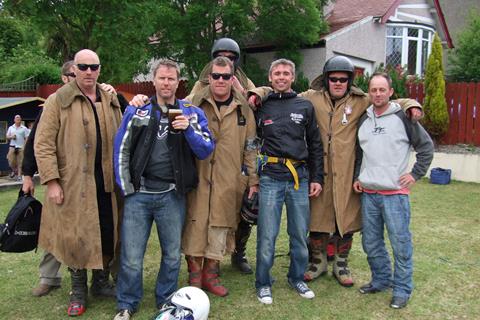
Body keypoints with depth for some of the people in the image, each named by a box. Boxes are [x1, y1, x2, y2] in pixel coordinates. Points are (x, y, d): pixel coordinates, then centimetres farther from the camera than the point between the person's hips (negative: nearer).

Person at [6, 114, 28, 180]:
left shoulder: (24, 128, 3)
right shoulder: (11, 128, 11)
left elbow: (26, 138, 0)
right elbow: (7, 136, 15)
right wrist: (11, 137, -7)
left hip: (21, 147, -2)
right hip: (12, 146, 2)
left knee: (20, 162, -3)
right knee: (11, 161, -3)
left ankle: (19, 175, 2)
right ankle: (14, 170, 23)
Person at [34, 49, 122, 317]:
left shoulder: (111, 102, 11)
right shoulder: (58, 101, -2)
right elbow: (44, 144, -6)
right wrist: (52, 181, -13)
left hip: (106, 182, 4)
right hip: (73, 184, -3)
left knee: (108, 234, 9)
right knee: (76, 237, 5)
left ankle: (101, 282, 30)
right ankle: (78, 291, 22)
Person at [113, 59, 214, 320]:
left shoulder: (192, 113, 5)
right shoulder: (136, 111, 5)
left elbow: (206, 150, 0)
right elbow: (121, 149, 5)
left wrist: (188, 130, -17)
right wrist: (126, 188, -1)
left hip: (172, 195, 1)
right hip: (138, 193, 0)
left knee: (172, 255, 13)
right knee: (131, 258, 3)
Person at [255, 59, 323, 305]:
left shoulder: (305, 107, 9)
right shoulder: (261, 107, 5)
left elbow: (315, 145, 10)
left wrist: (316, 178, 6)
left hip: (300, 177, 2)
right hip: (270, 177, -2)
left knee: (300, 233, 10)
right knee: (267, 234, 1)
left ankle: (297, 278, 29)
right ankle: (263, 283, 17)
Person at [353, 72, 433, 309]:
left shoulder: (402, 117, -3)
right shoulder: (363, 120, 12)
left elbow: (426, 146, 0)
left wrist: (416, 174, -4)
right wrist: (357, 177, 12)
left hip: (395, 193, -5)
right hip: (368, 193, 5)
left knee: (400, 244, 0)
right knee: (371, 243, 13)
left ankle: (402, 289, 14)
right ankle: (381, 280, 30)